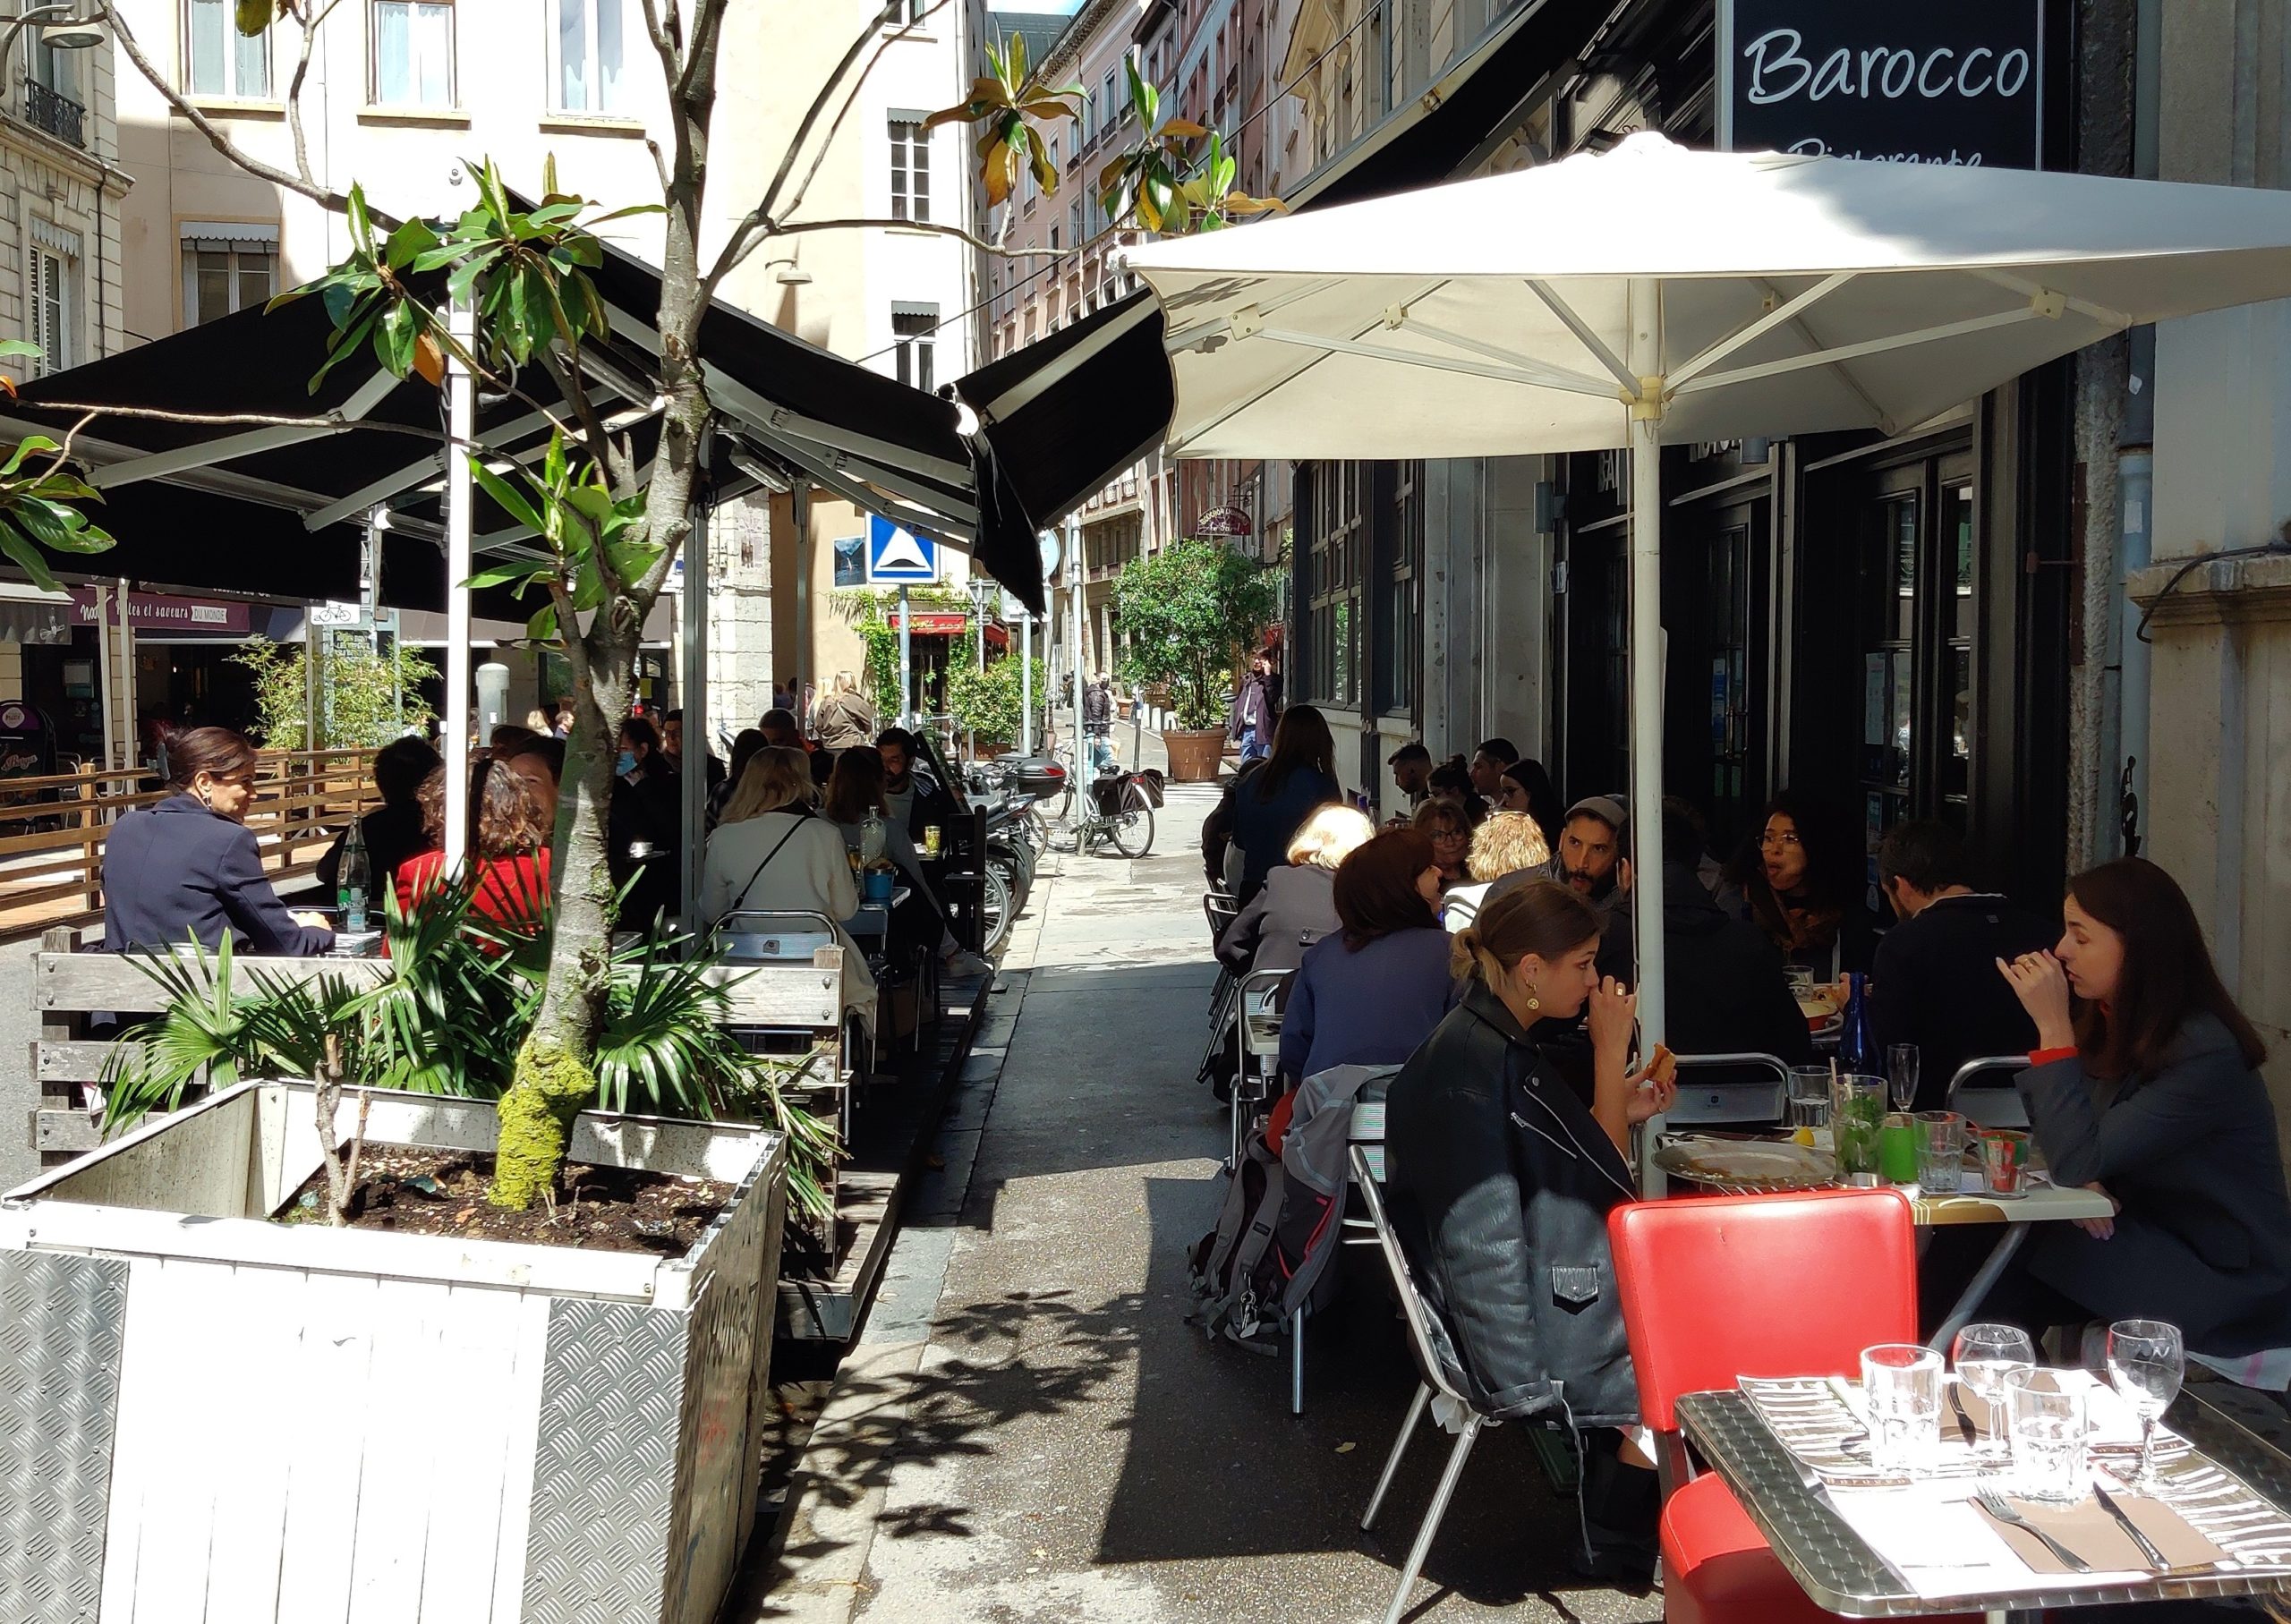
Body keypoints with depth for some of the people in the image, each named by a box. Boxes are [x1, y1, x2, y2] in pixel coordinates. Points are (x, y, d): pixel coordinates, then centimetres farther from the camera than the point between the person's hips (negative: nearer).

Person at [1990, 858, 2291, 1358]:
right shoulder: (2108, 1026, 2)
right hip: (2148, 1245, 7)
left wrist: (2053, 1026, -26)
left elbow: (2077, 1161, -25)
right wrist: (2085, 1184, -18)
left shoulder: (2205, 1055, -23)